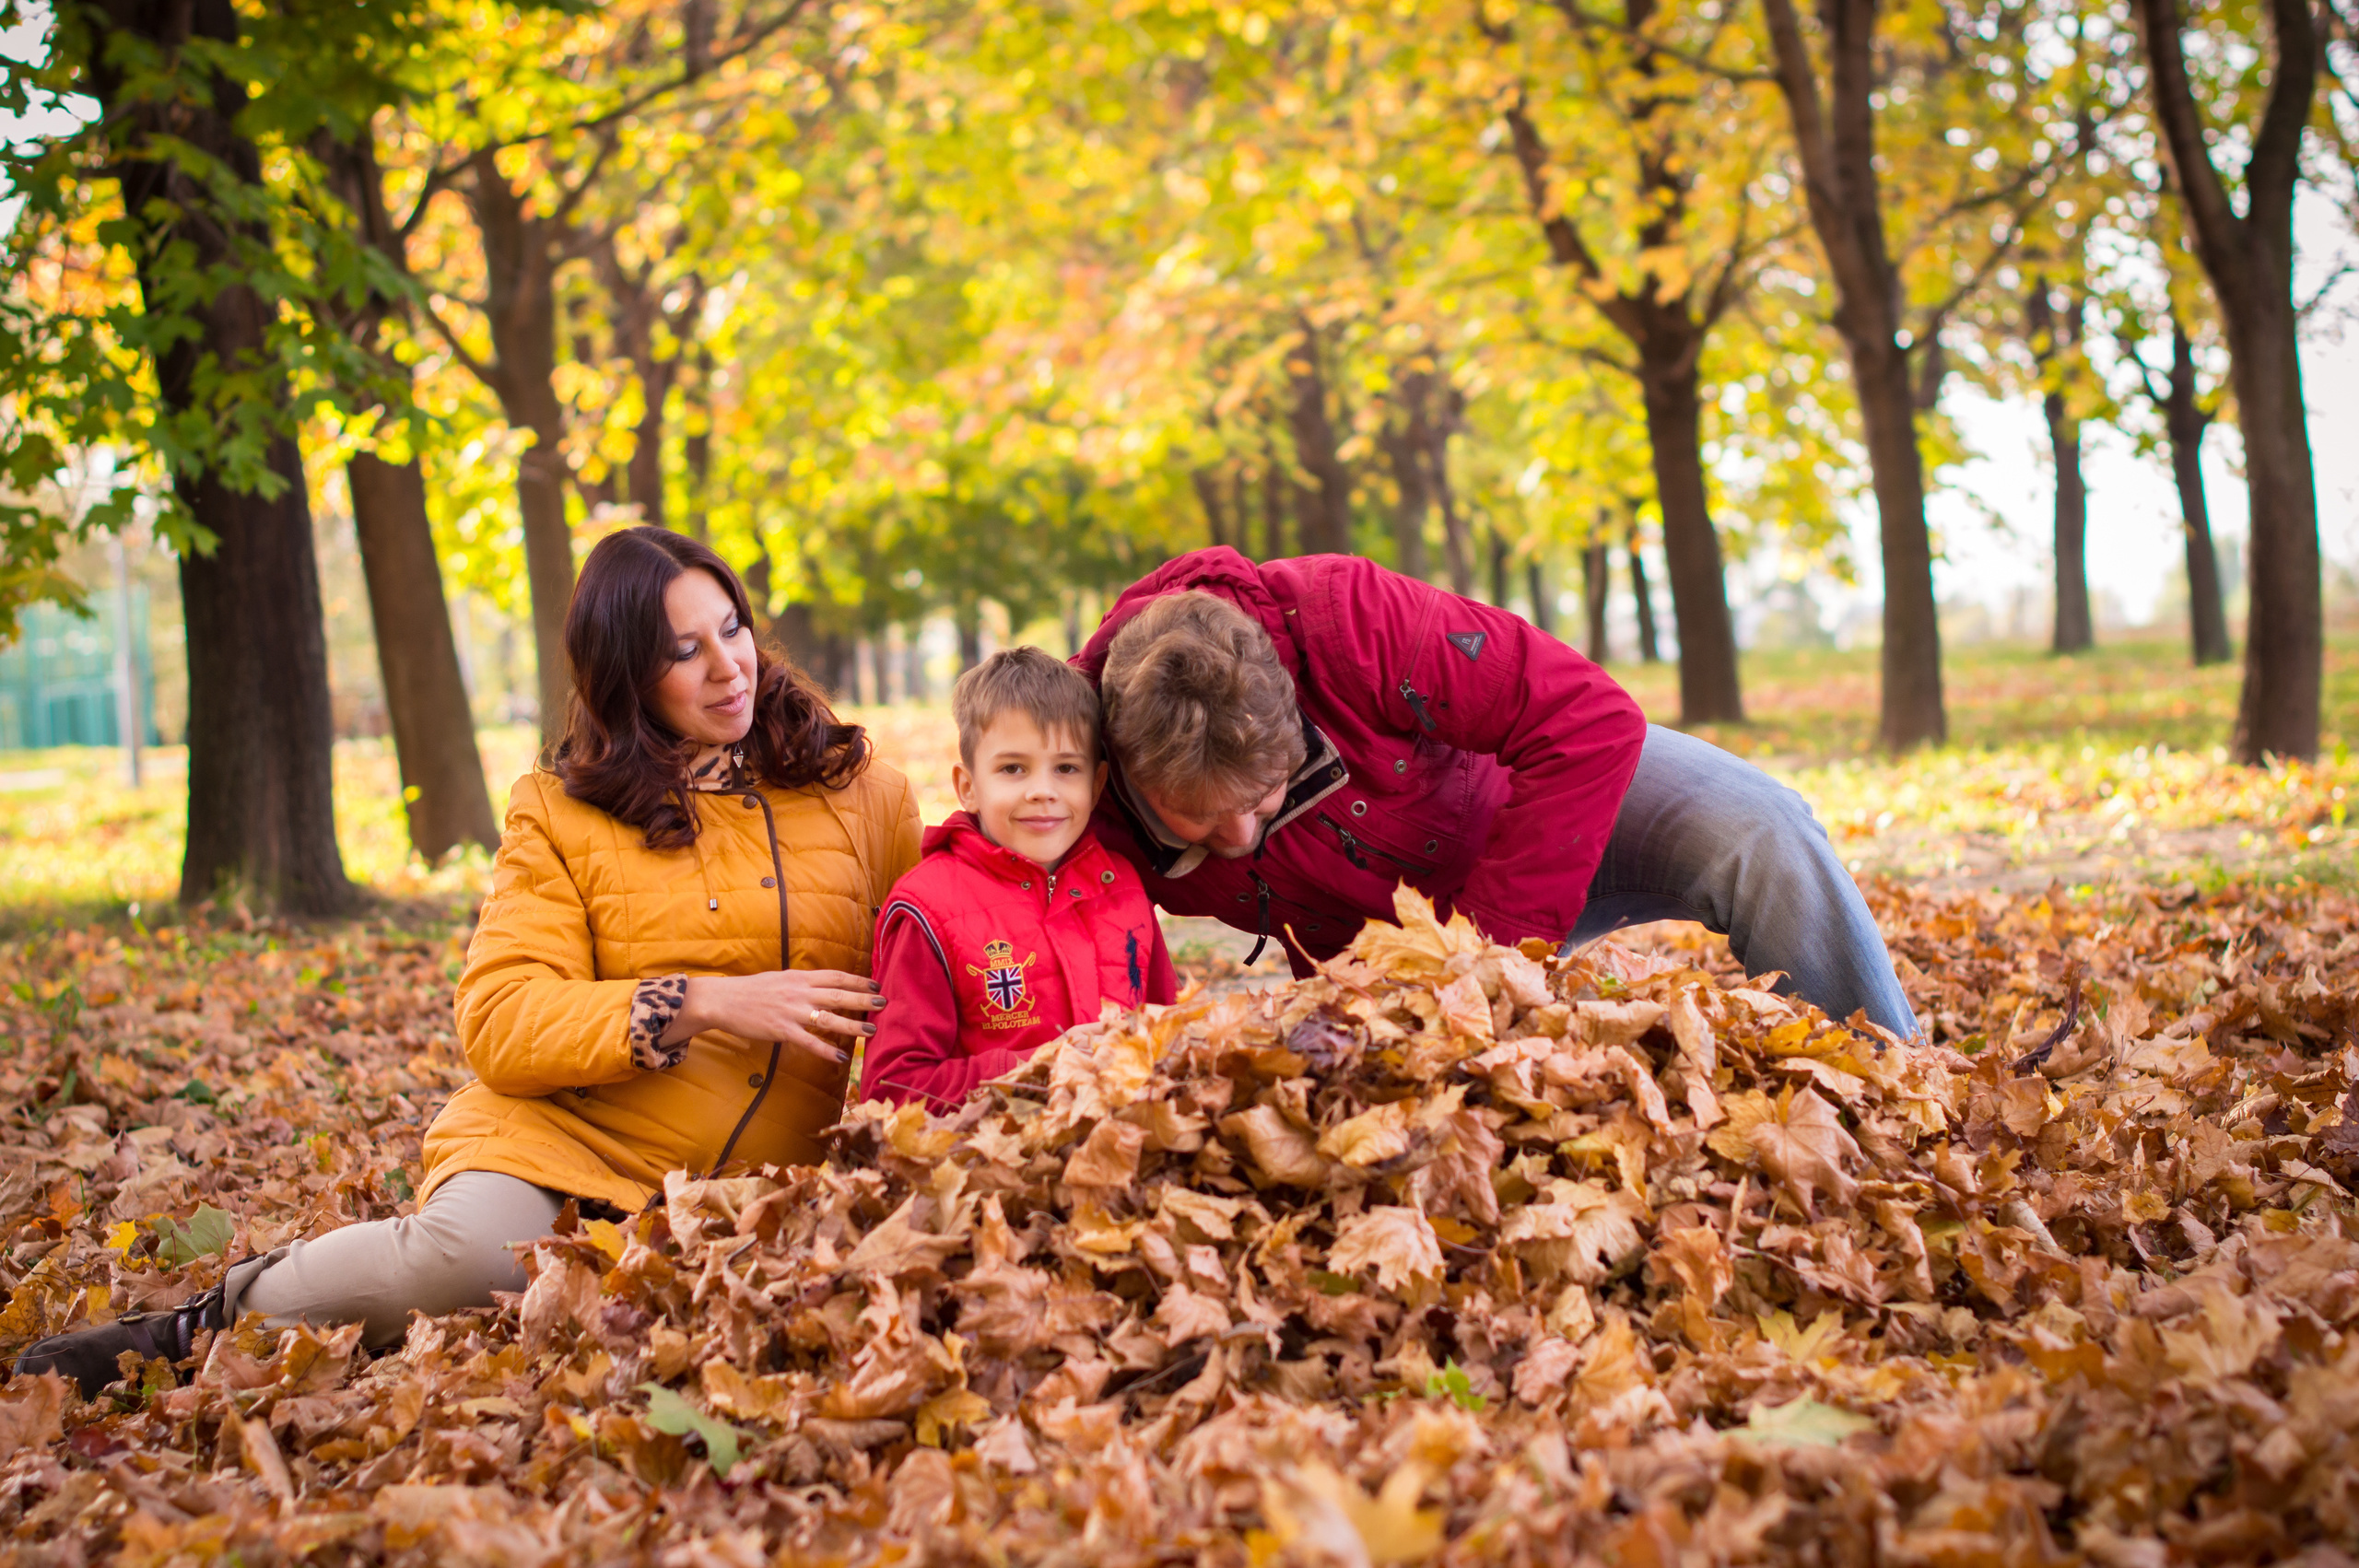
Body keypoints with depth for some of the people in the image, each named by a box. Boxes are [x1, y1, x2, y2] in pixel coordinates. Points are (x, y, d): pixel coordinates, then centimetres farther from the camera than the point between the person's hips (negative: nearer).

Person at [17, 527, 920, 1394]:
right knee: (472, 1253, -36)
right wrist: (704, 1005, -18)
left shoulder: (860, 791, 9)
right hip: (559, 1139, -1)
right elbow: (501, 1028, -7)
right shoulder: (558, 812, 5)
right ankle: (221, 1315, -8)